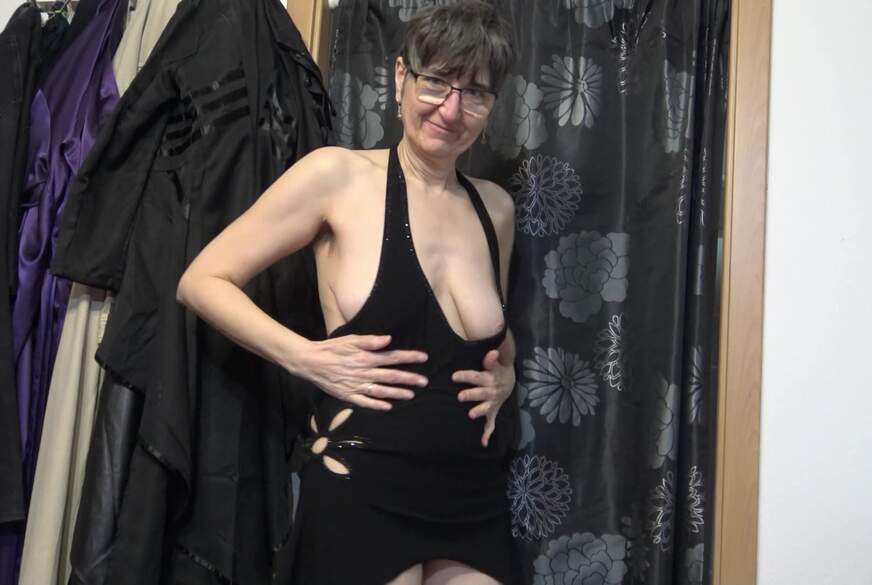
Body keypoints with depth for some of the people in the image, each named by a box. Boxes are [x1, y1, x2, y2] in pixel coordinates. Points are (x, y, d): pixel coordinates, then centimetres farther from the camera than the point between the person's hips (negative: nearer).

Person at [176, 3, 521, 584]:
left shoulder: (495, 207, 7)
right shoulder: (338, 174, -6)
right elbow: (202, 281, -4)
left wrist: (505, 374, 3)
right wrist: (307, 357, -15)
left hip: (476, 499, 5)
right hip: (364, 491, -4)